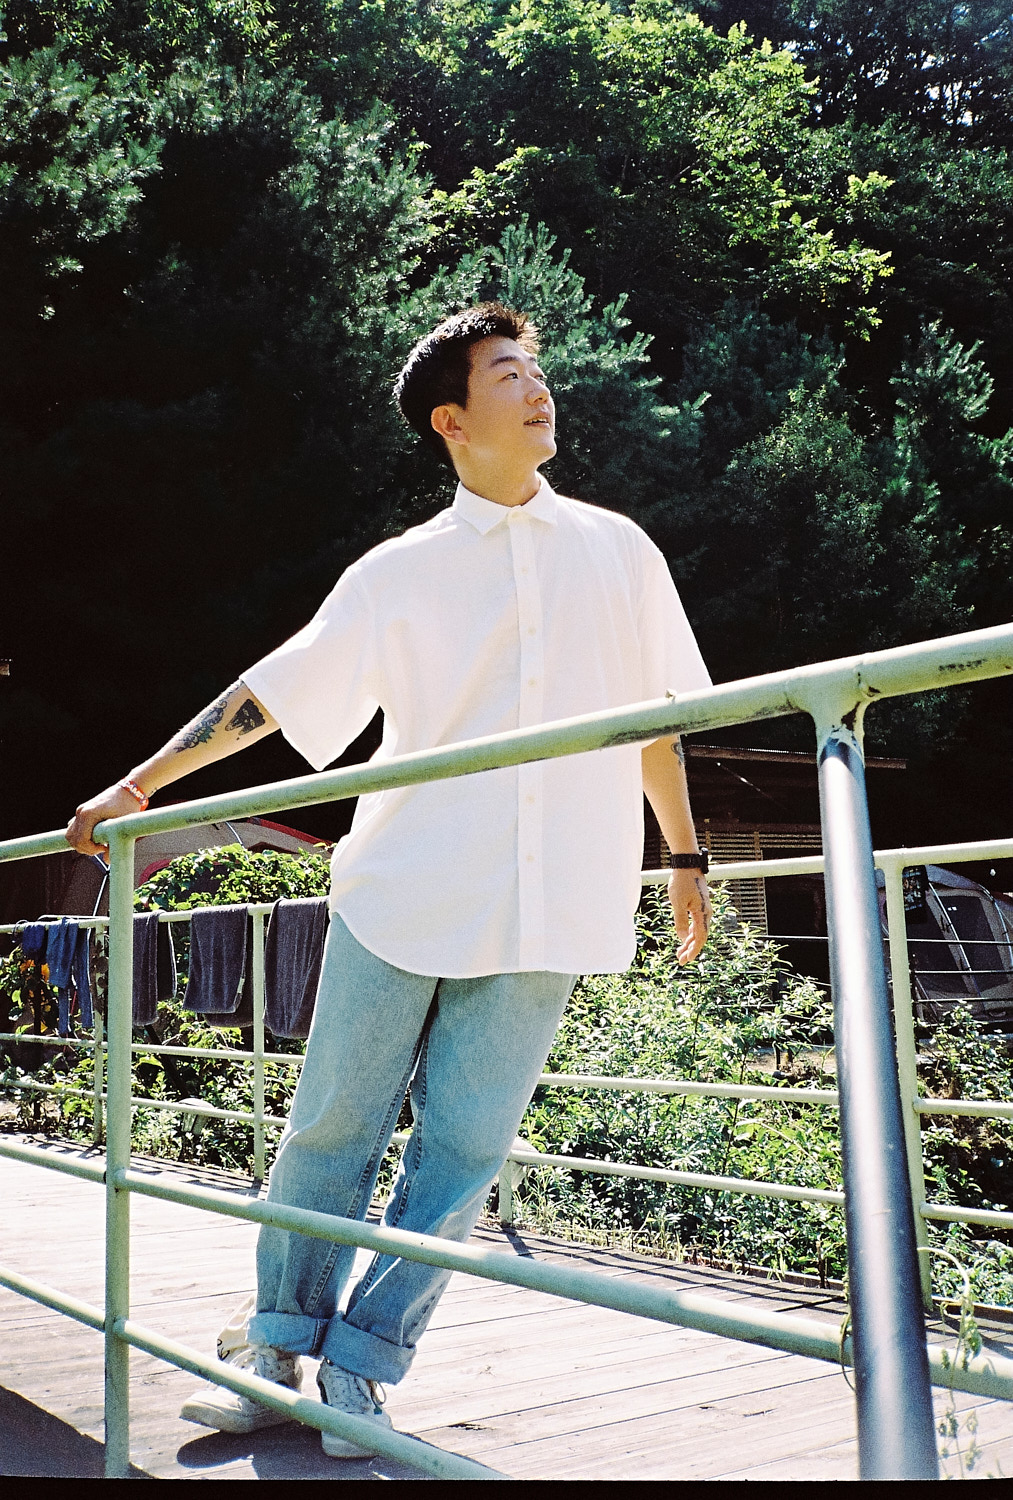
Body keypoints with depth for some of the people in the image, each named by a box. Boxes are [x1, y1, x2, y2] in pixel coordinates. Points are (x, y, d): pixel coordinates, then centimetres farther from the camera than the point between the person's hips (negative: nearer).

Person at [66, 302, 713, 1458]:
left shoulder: (616, 550, 10)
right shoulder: (401, 574, 4)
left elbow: (651, 712, 16)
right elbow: (269, 693, 8)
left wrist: (684, 855, 15)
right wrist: (136, 787, 7)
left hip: (545, 914, 1)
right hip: (404, 893, -1)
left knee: (462, 1149, 3)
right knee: (332, 1129, 6)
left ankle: (358, 1365, 19)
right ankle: (278, 1349, 25)